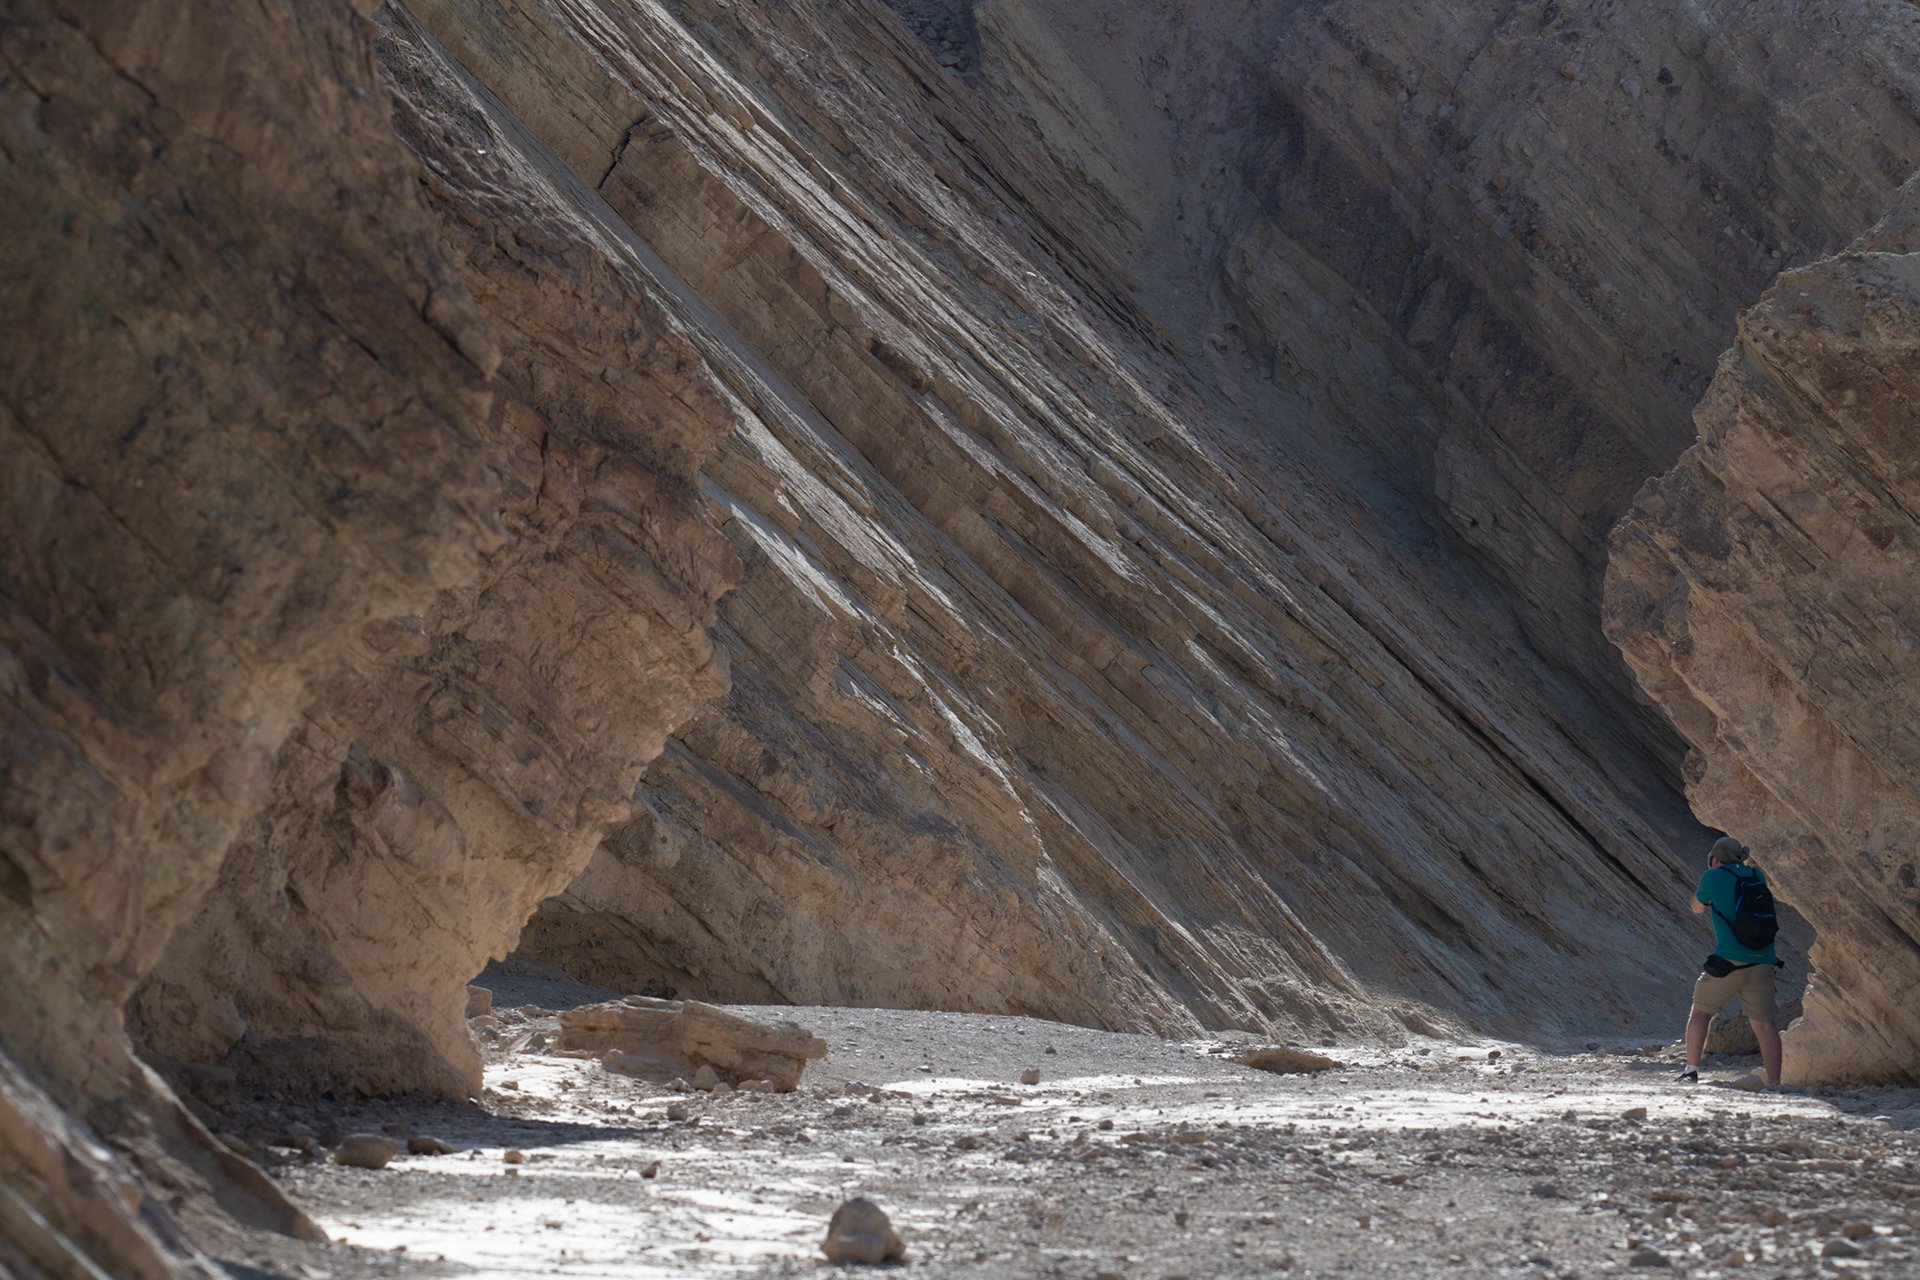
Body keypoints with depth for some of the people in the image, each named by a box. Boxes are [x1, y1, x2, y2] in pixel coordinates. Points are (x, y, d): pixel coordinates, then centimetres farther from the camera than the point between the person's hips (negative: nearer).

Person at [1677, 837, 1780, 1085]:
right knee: (1764, 1025, 3)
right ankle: (1774, 1082, -7)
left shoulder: (1713, 877, 1)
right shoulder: (1755, 875, 13)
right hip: (1762, 962, 3)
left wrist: (1698, 891, 35)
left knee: (1701, 1012, 14)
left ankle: (1691, 1071, 8)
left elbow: (1698, 909, 18)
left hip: (1729, 960, -3)